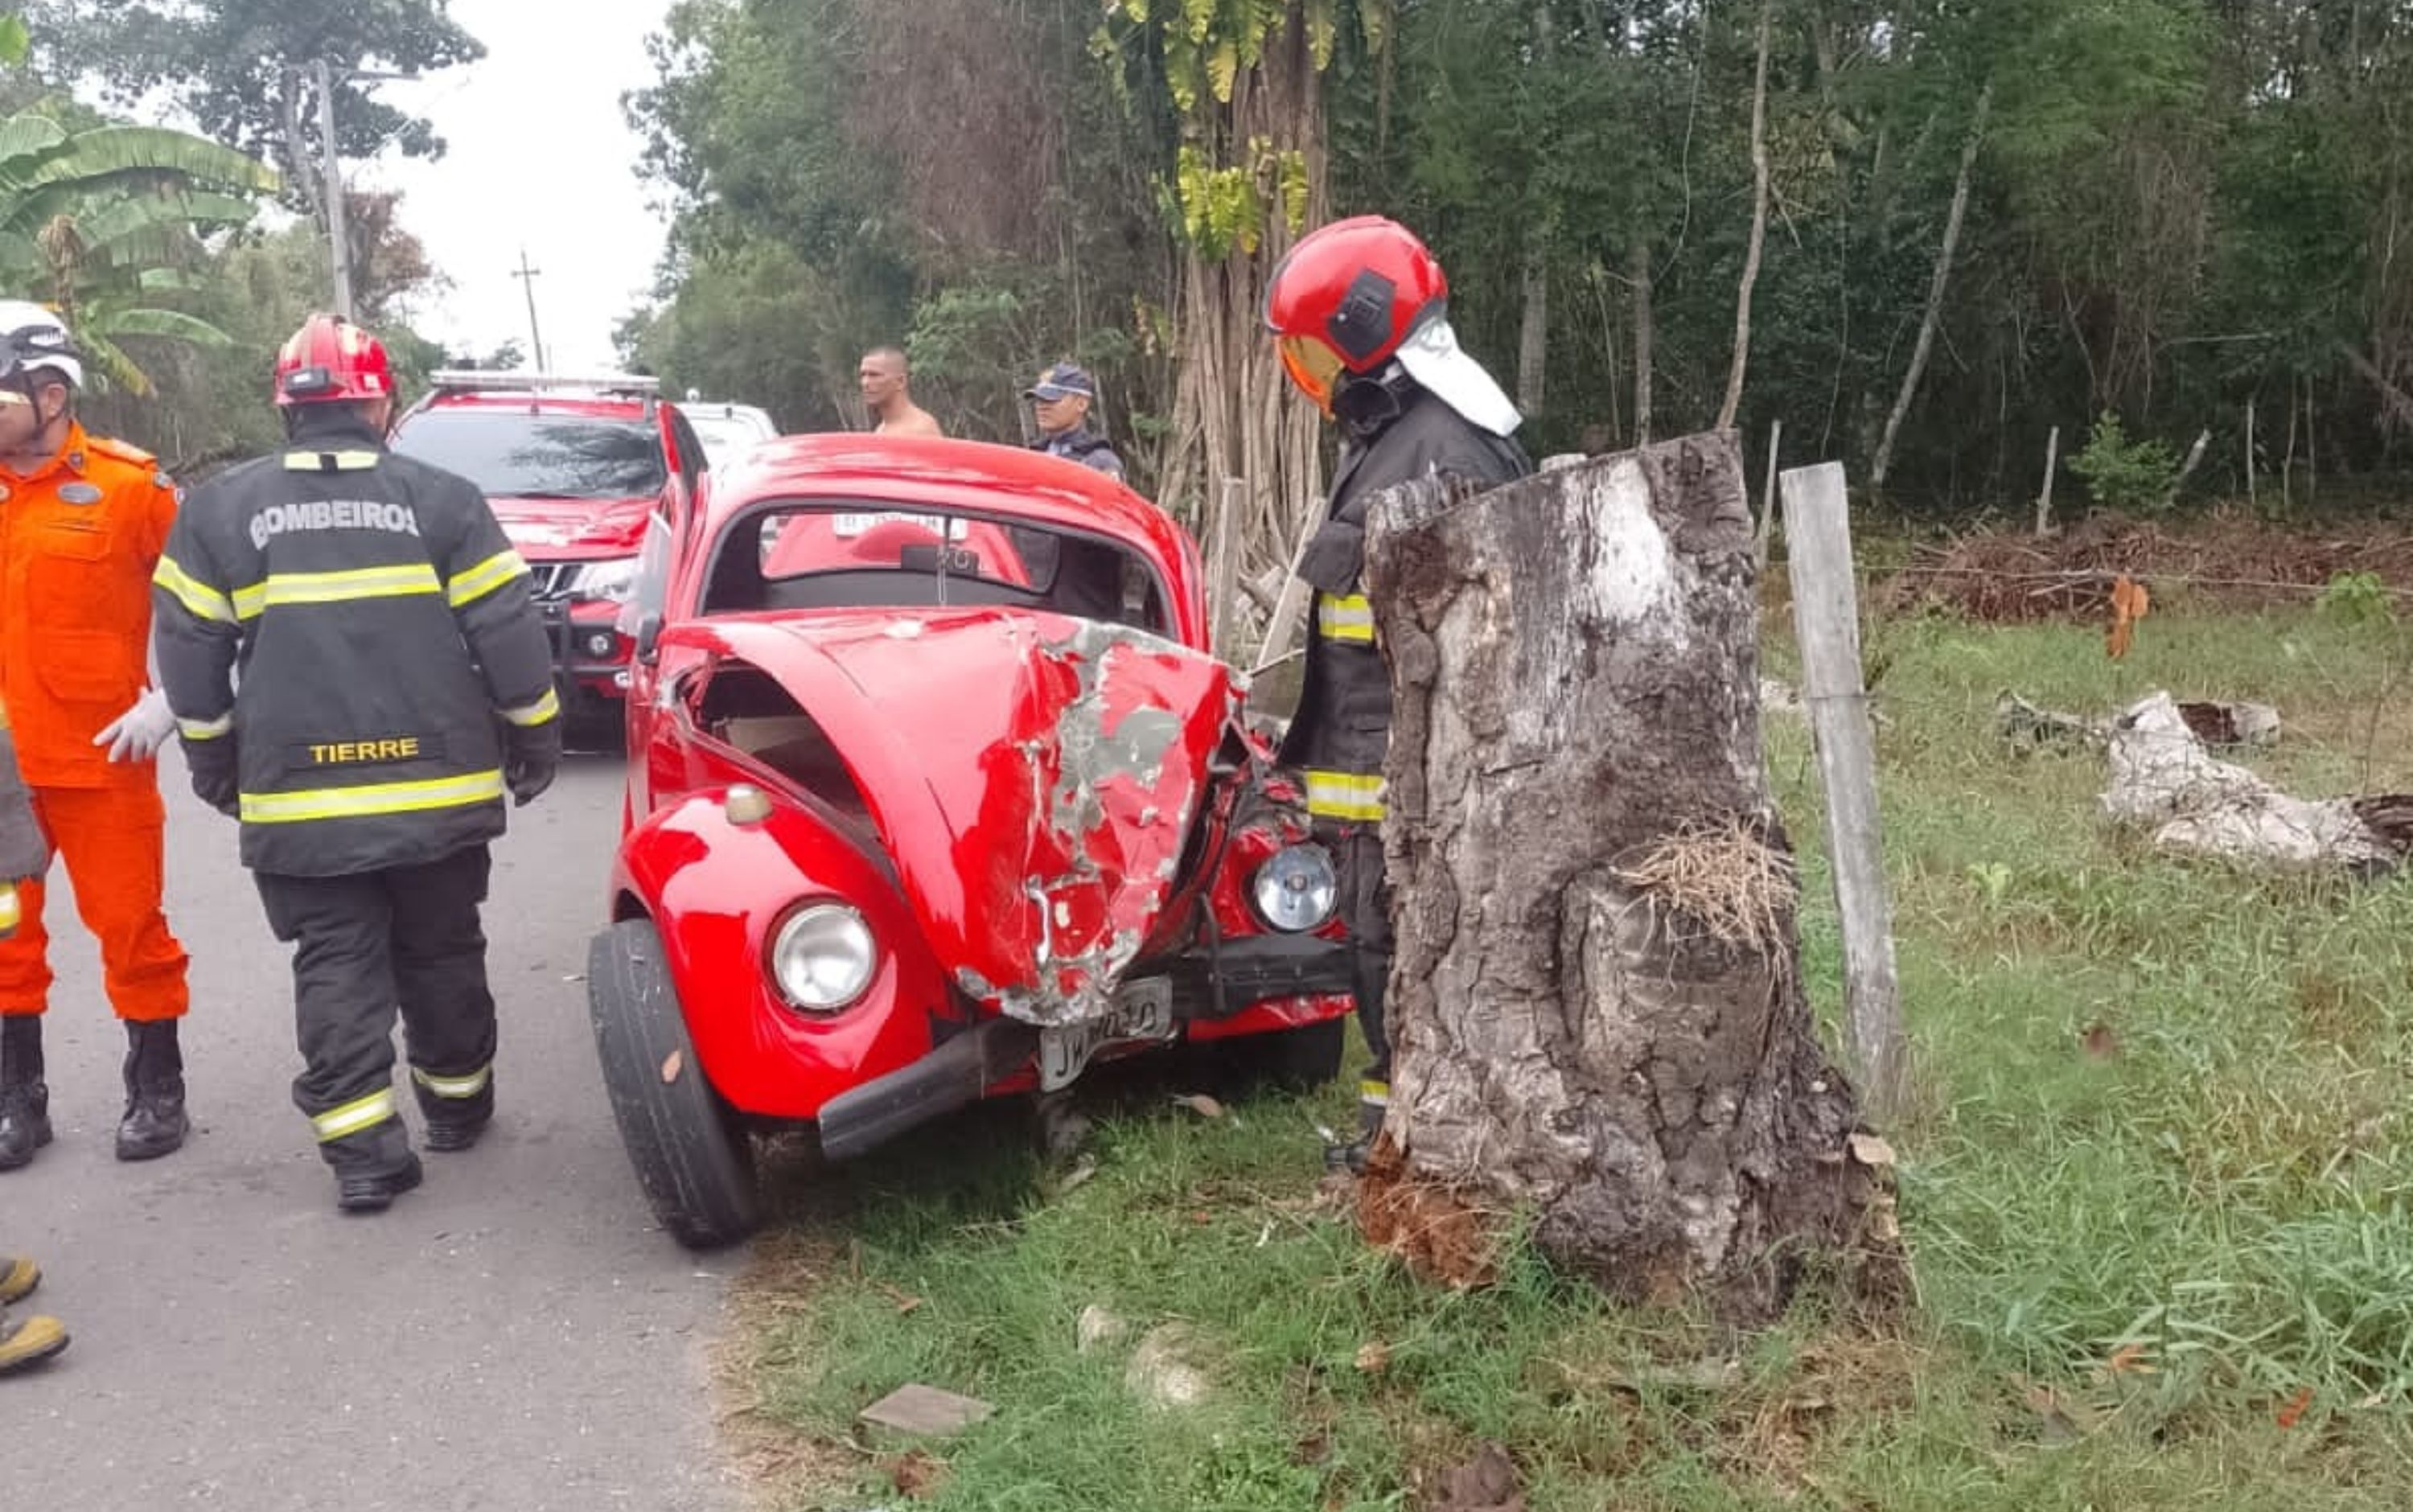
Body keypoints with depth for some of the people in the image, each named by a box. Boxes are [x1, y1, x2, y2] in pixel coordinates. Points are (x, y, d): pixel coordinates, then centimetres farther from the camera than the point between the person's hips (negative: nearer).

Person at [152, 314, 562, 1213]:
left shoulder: (219, 511, 1)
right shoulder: (442, 500, -3)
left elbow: (190, 657, 4)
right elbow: (509, 640, -4)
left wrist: (216, 769, 17)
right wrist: (535, 745, 9)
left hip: (297, 801, 0)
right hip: (439, 789, 0)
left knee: (336, 970, 7)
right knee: (440, 955, 16)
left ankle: (362, 1152, 2)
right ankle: (457, 1107, 31)